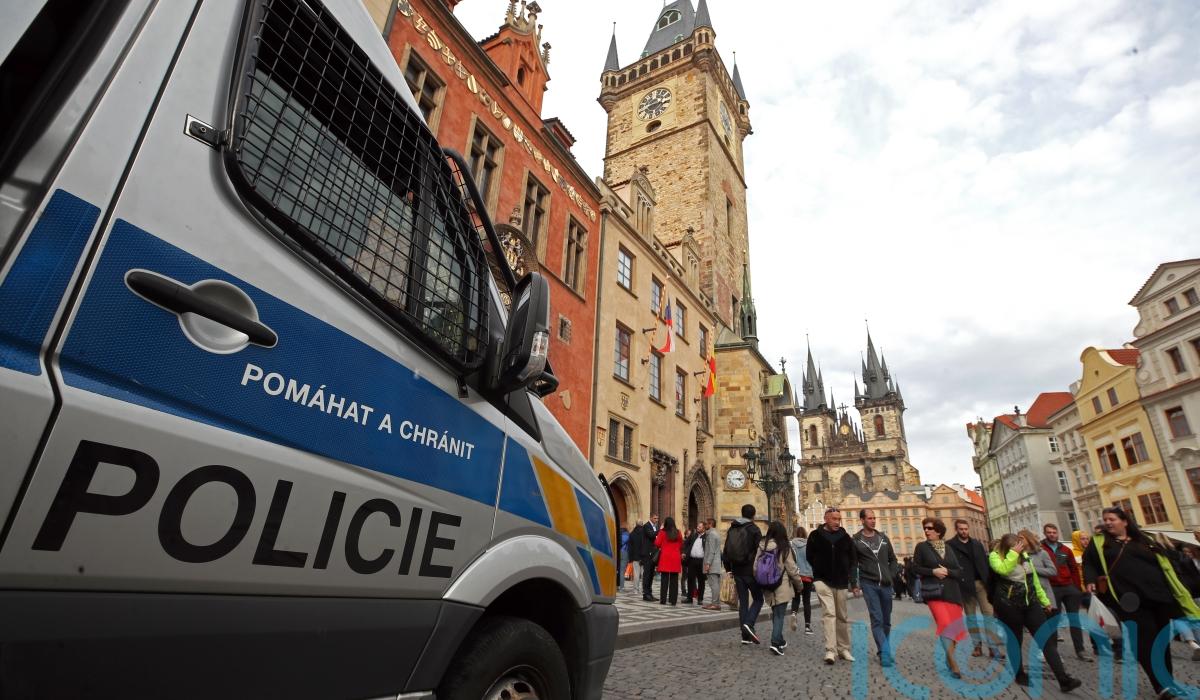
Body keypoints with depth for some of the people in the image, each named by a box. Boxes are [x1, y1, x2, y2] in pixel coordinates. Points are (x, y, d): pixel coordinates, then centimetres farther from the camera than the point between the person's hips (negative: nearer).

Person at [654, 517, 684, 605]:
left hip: (665, 558, -2)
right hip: (676, 558, 2)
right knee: (674, 580, 7)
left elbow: (657, 544, -4)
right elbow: (681, 545, 9)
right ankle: (673, 600, 7)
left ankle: (663, 600, 3)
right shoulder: (678, 533, 3)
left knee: (664, 579, 3)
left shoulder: (662, 532, -5)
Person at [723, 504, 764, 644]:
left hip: (737, 571, 5)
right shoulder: (754, 529, -9)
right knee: (758, 599, 8)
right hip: (751, 570, -5)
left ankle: (746, 635, 10)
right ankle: (749, 623, -13)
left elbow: (726, 551, 13)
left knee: (743, 601, 10)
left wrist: (728, 568, 19)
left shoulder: (732, 529, 9)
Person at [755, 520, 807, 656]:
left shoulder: (762, 547, -3)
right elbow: (791, 569, -8)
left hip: (767, 587, 4)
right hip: (782, 587, -4)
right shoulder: (784, 547, -12)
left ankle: (779, 640, 28)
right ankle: (775, 642, -9)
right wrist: (799, 583, 9)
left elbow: (755, 567, 0)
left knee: (775, 613, 19)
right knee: (779, 615, 1)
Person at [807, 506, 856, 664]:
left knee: (842, 616, 12)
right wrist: (820, 571, 4)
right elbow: (810, 556, 4)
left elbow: (852, 557, 15)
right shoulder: (816, 535, -3)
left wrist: (845, 572, 6)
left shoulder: (844, 536, 5)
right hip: (823, 580, -3)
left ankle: (844, 649, 25)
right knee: (829, 613, -14)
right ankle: (830, 650, -15)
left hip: (841, 581, 4)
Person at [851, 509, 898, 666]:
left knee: (886, 620, 10)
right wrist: (854, 584, -2)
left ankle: (883, 651, 23)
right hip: (868, 584, -4)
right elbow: (853, 564, 0)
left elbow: (892, 559, 16)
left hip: (885, 584, 4)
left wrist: (891, 576, 4)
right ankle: (885, 653, -8)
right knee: (877, 619, -10)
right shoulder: (855, 540, -2)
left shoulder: (883, 537, 10)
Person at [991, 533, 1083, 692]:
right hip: (1009, 605, -5)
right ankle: (1020, 674, 22)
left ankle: (1064, 680, -2)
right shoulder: (995, 556, -13)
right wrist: (1014, 553, -28)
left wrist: (1044, 600, 18)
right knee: (1015, 640, 7)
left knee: (1047, 639, -3)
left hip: (1030, 602, 5)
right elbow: (1003, 570, -33)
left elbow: (1034, 578, 17)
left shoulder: (1024, 555, 7)